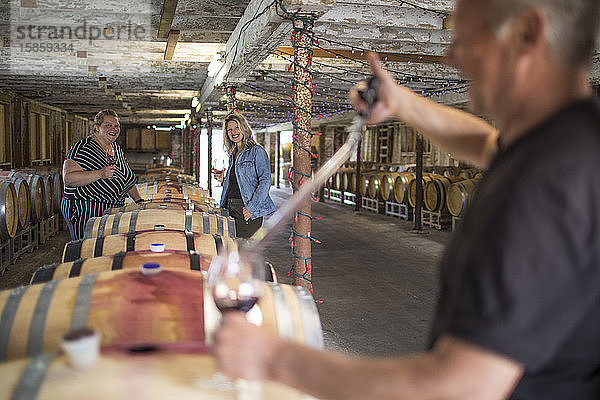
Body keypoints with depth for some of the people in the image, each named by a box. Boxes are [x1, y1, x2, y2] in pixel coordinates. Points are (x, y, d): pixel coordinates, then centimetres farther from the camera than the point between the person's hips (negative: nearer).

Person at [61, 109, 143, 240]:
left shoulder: (117, 149, 15)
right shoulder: (82, 148, -10)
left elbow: (128, 179, 25)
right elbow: (68, 178, -21)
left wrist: (139, 200, 13)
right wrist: (100, 174, -29)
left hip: (112, 211, 7)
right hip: (84, 213, -7)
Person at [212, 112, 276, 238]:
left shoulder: (257, 151, -5)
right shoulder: (233, 155, 19)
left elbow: (265, 181, -14)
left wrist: (251, 208, -20)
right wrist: (224, 179, 8)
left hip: (247, 211, -7)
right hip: (231, 209, 7)